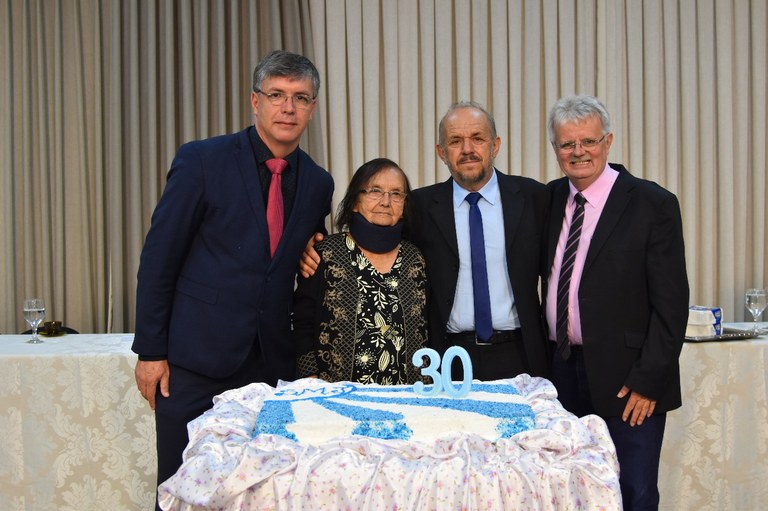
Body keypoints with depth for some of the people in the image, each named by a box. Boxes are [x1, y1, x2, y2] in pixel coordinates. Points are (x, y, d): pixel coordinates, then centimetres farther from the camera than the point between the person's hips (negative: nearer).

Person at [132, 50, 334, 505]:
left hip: (272, 363, 4)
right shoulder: (202, 160, -6)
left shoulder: (318, 183, 7)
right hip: (197, 357, -3)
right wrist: (151, 350, -7)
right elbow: (159, 258, -5)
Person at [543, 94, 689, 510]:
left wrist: (648, 381, -13)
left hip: (626, 379, -4)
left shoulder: (653, 204, -7)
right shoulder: (550, 198, 9)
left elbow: (670, 304, -9)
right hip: (562, 371, 5)